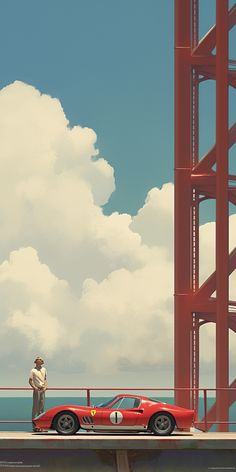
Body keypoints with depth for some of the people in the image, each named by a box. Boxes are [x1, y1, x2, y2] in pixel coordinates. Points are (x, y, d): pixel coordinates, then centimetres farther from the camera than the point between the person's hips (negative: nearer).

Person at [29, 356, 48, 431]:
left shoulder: (44, 369, 13)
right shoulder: (33, 370, -4)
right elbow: (30, 381, -5)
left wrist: (46, 386, 4)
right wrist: (34, 387, -17)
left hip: (43, 389, 6)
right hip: (37, 390, -6)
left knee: (41, 407, 8)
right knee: (35, 407, -6)